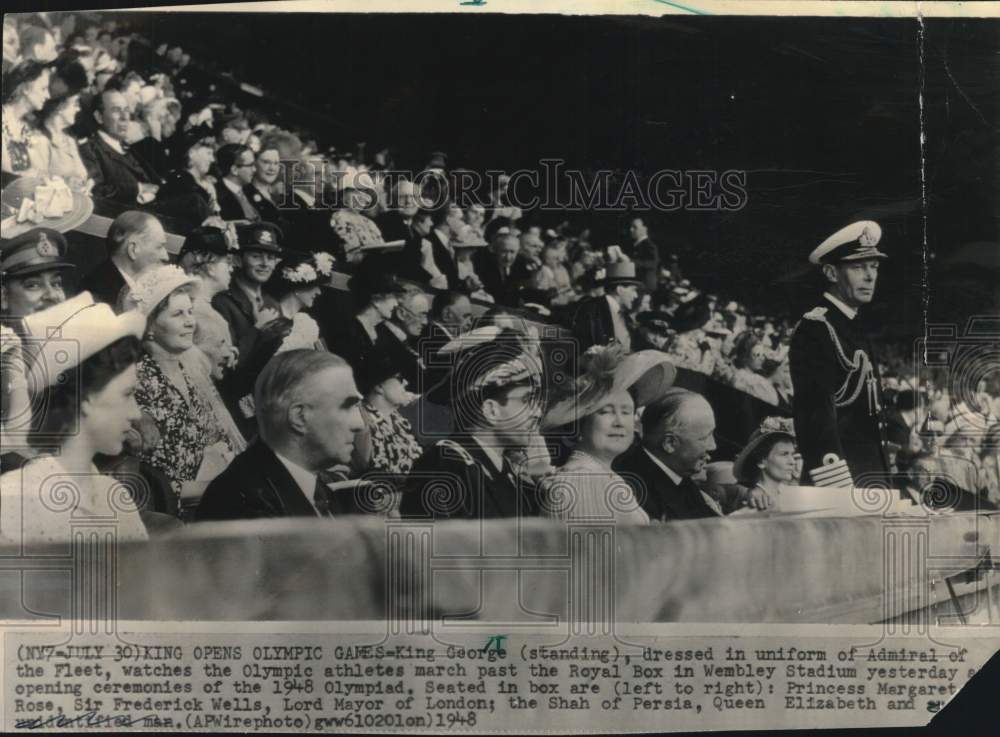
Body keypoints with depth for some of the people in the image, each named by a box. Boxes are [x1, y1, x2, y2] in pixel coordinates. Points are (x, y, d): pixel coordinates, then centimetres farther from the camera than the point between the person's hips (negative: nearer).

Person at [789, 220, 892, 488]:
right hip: (840, 480, -9)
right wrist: (840, 495, -24)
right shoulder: (815, 330, -13)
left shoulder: (854, 329, 16)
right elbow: (816, 417, -19)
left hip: (870, 476, 9)